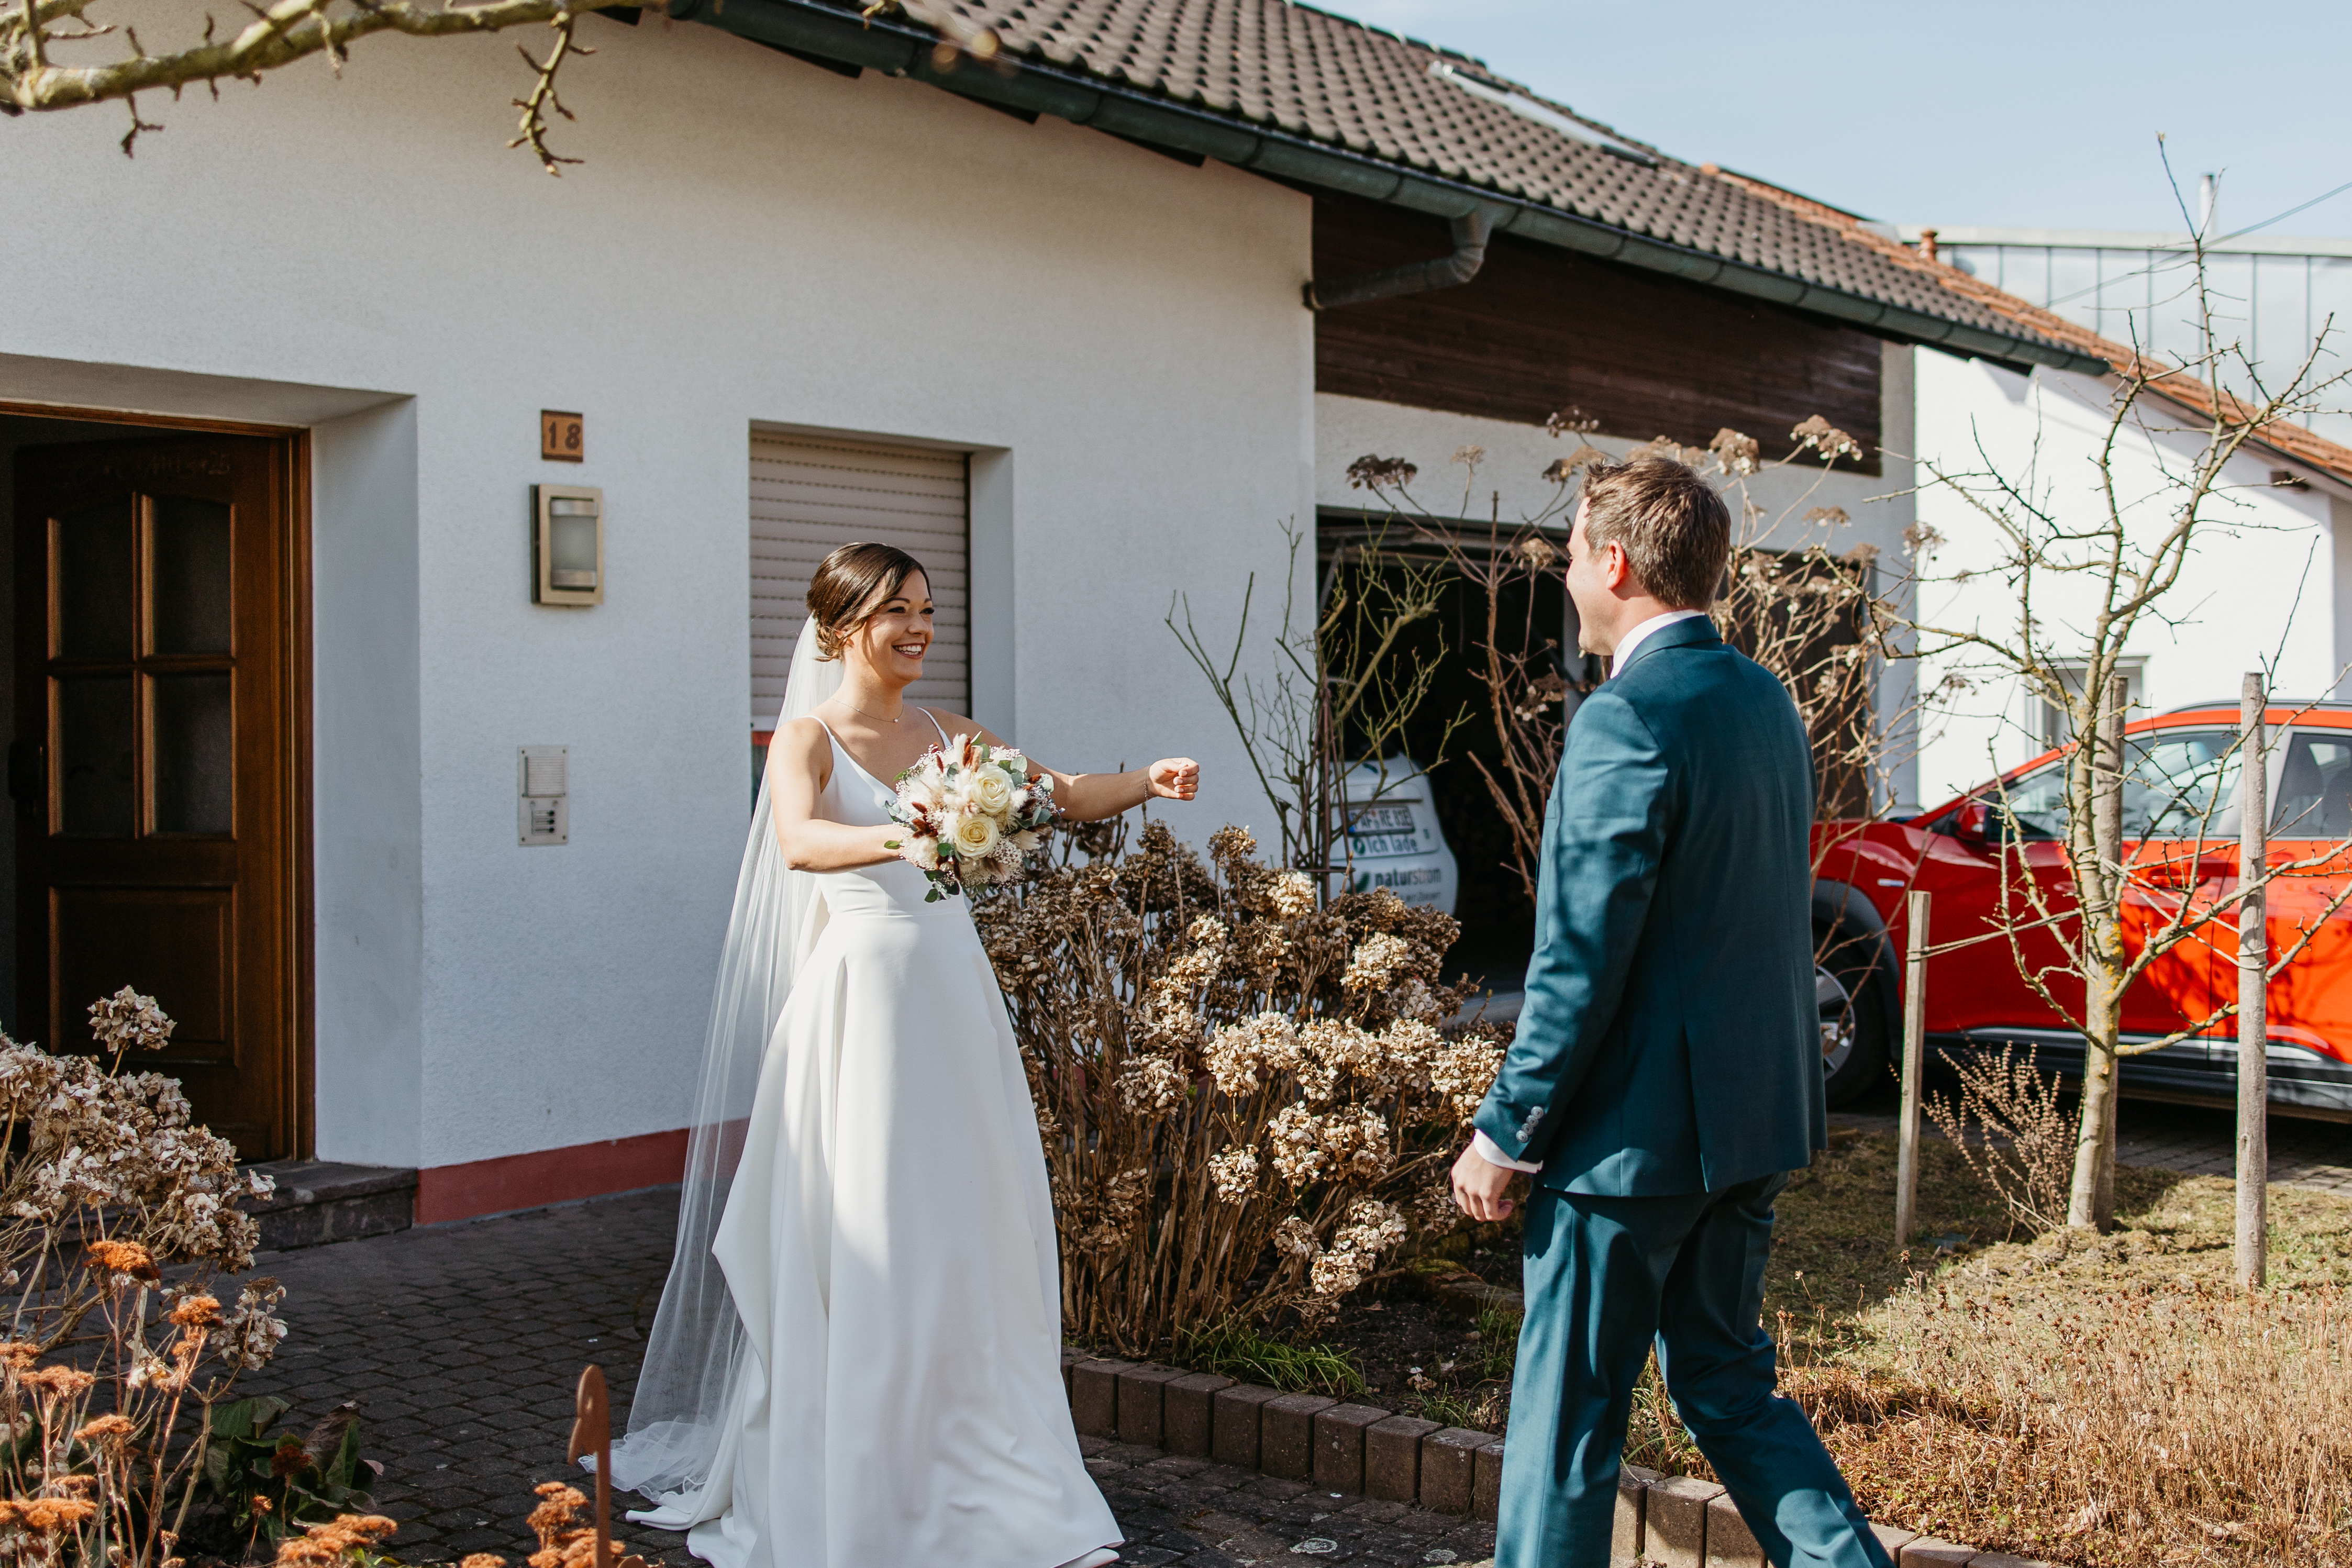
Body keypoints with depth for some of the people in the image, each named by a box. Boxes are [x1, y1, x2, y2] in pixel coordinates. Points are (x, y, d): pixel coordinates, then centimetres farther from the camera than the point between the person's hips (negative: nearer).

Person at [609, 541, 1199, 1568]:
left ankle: (981, 1474, 18)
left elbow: (1063, 794, 15)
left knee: (974, 1233, 7)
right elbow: (798, 840, -24)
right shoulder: (808, 738, -4)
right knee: (870, 1242, -3)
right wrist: (900, 838, -43)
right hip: (862, 993, -5)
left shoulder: (946, 735, 13)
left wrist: (1145, 783, -5)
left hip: (954, 997, 6)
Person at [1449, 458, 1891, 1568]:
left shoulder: (1626, 718, -19)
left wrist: (1505, 1130, -12)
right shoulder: (1765, 701, 9)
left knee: (1566, 1416, 5)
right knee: (1725, 1380, 20)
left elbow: (1582, 962, -20)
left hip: (1639, 1130, -9)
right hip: (1756, 1111, 9)